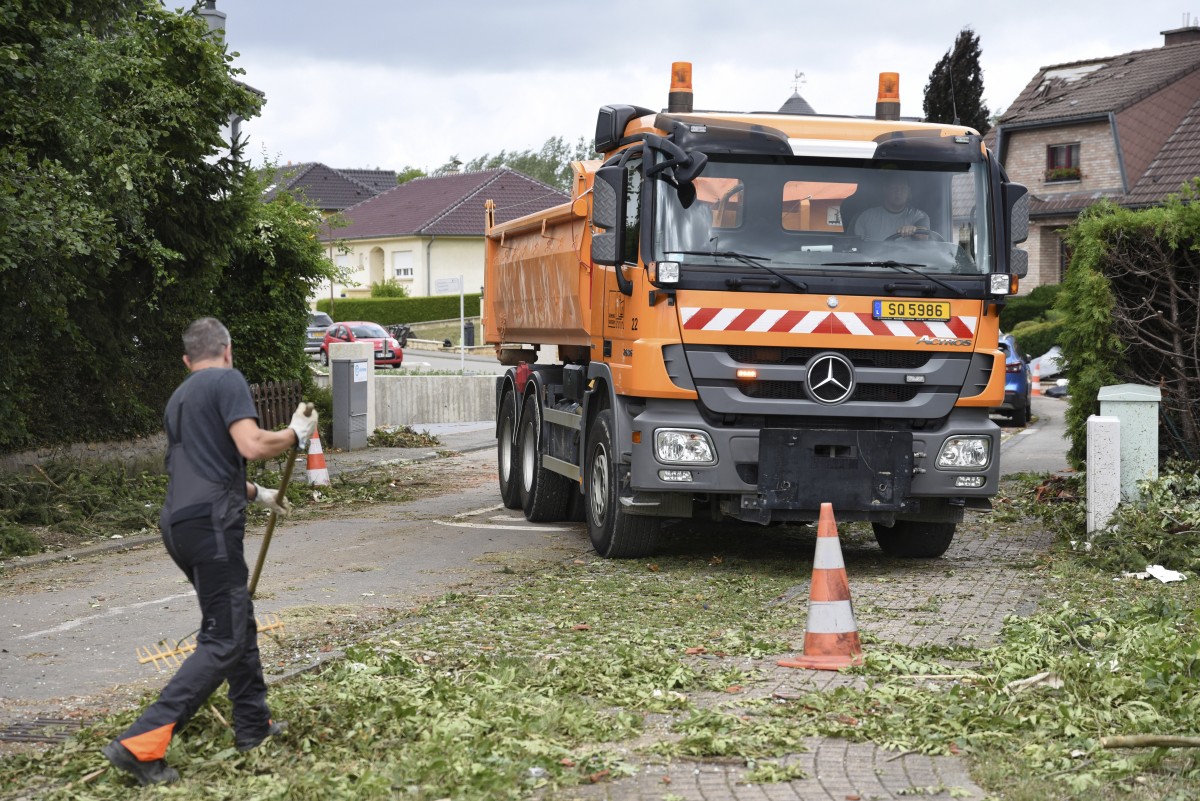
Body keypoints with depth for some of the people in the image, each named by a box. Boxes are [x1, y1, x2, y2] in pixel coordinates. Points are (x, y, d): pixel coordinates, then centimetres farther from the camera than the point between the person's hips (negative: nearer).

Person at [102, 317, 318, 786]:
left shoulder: (179, 398, 23)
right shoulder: (227, 380, -3)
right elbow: (252, 445, -16)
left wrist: (257, 494, 48)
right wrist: (296, 434, 2)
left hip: (180, 522, 9)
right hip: (211, 523, -9)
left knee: (239, 621, 22)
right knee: (223, 640, -9)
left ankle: (253, 725, 29)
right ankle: (142, 743, -18)